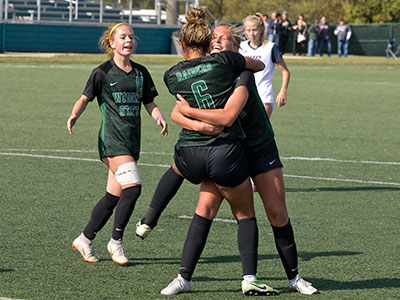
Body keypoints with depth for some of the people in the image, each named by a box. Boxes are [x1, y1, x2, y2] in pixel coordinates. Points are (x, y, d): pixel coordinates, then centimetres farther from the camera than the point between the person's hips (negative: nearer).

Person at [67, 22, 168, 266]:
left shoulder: (141, 73, 13)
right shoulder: (103, 72, -2)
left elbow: (149, 103, 16)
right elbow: (85, 98, 3)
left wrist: (159, 117, -4)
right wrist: (75, 115, -16)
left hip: (132, 141, 6)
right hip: (112, 139, -6)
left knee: (114, 196, 6)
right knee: (133, 187, -20)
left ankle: (85, 239, 20)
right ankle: (116, 241, -6)